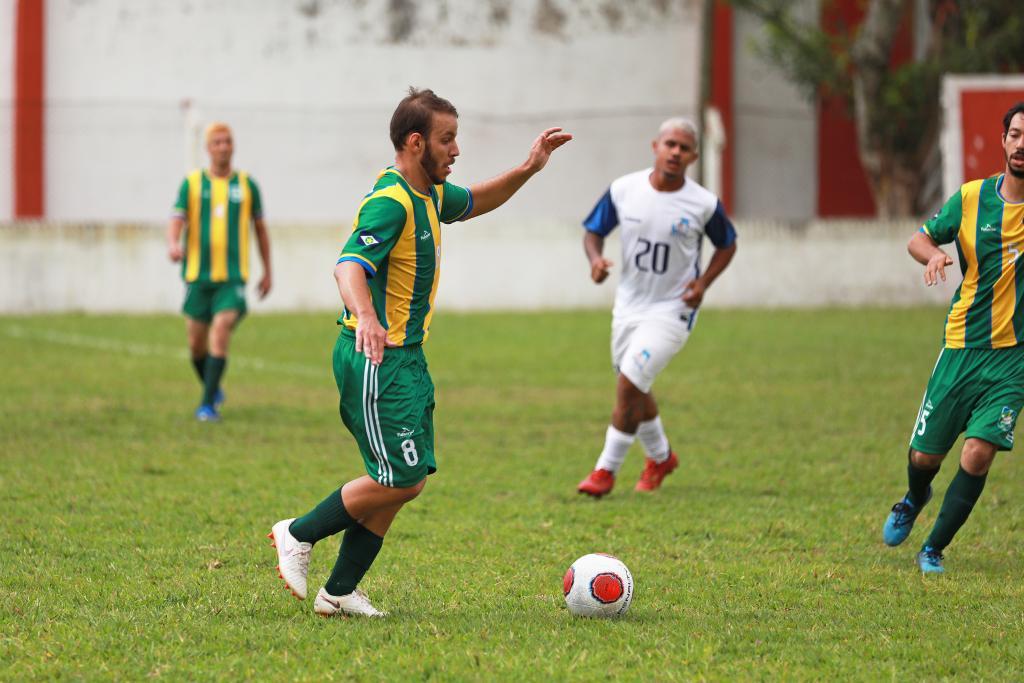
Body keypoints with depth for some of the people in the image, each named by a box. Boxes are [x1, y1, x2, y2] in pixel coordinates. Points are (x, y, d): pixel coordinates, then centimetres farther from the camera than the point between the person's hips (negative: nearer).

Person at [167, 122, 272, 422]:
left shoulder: (246, 184, 6)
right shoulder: (192, 183, 4)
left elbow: (260, 228, 15)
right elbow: (177, 220, -7)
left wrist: (267, 272, 16)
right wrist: (173, 245, -30)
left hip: (233, 277, -1)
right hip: (198, 274, 1)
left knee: (221, 333, -18)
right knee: (197, 344, 8)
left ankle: (208, 405, -16)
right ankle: (213, 388, 37)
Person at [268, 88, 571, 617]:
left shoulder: (430, 194, 11)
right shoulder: (390, 202, -19)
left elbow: (472, 203, 33)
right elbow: (349, 267, -33)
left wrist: (527, 170, 17)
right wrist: (366, 317, -54)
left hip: (406, 357, 10)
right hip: (377, 360, -10)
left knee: (404, 480, 8)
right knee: (400, 481, -11)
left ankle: (339, 592, 12)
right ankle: (298, 535, 5)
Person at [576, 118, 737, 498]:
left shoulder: (704, 204, -12)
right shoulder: (623, 190, -7)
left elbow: (727, 245, 5)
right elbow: (594, 231, 5)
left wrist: (703, 283, -11)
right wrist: (596, 259, -17)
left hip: (672, 310, -4)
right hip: (629, 306, 4)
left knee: (629, 383, -17)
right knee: (634, 390, 16)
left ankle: (606, 470, -4)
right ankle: (661, 457, 43)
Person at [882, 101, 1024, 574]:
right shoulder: (971, 198, -2)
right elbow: (920, 238, 10)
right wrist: (932, 255, -14)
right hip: (963, 345, 2)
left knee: (978, 453, -16)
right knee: (924, 455, 8)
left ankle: (934, 549, 4)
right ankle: (914, 500, 45)